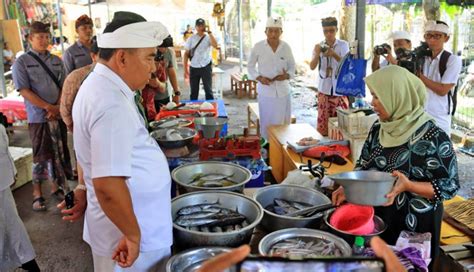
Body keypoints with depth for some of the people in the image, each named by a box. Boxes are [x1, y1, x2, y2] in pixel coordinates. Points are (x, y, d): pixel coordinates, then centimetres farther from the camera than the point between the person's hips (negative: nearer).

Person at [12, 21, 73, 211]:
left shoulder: (56, 61, 10)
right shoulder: (21, 62, -3)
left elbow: (64, 87, 7)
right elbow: (25, 91, -9)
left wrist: (58, 108, -8)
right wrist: (48, 107, -14)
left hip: (59, 115, 4)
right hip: (38, 117, -4)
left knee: (59, 153, 10)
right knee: (41, 156, 1)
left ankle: (56, 187, 25)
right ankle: (37, 194, 13)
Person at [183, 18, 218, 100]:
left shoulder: (208, 37, -2)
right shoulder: (191, 38, 3)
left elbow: (215, 45, -23)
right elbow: (186, 54, 4)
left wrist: (209, 32, -20)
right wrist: (185, 69, -1)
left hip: (206, 67, -2)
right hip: (194, 68, 2)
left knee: (208, 90, 3)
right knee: (194, 91, 8)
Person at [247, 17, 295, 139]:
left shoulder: (286, 47, -2)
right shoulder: (258, 47, -7)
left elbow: (292, 66, 9)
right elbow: (250, 66, 4)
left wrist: (287, 75, -13)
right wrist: (259, 78, -13)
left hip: (283, 91, 2)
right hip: (265, 91, -2)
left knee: (283, 122, 9)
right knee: (266, 122, 5)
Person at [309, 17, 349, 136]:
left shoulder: (343, 45, -2)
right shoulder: (319, 46, 2)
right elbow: (312, 67, -7)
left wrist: (334, 55, -27)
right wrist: (317, 54, -26)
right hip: (324, 89, 1)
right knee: (323, 122, 4)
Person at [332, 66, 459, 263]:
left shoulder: (433, 137, -19)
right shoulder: (379, 128, -1)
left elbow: (449, 186, -15)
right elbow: (364, 166, 9)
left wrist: (408, 185, -28)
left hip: (414, 227, -5)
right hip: (376, 218, 6)